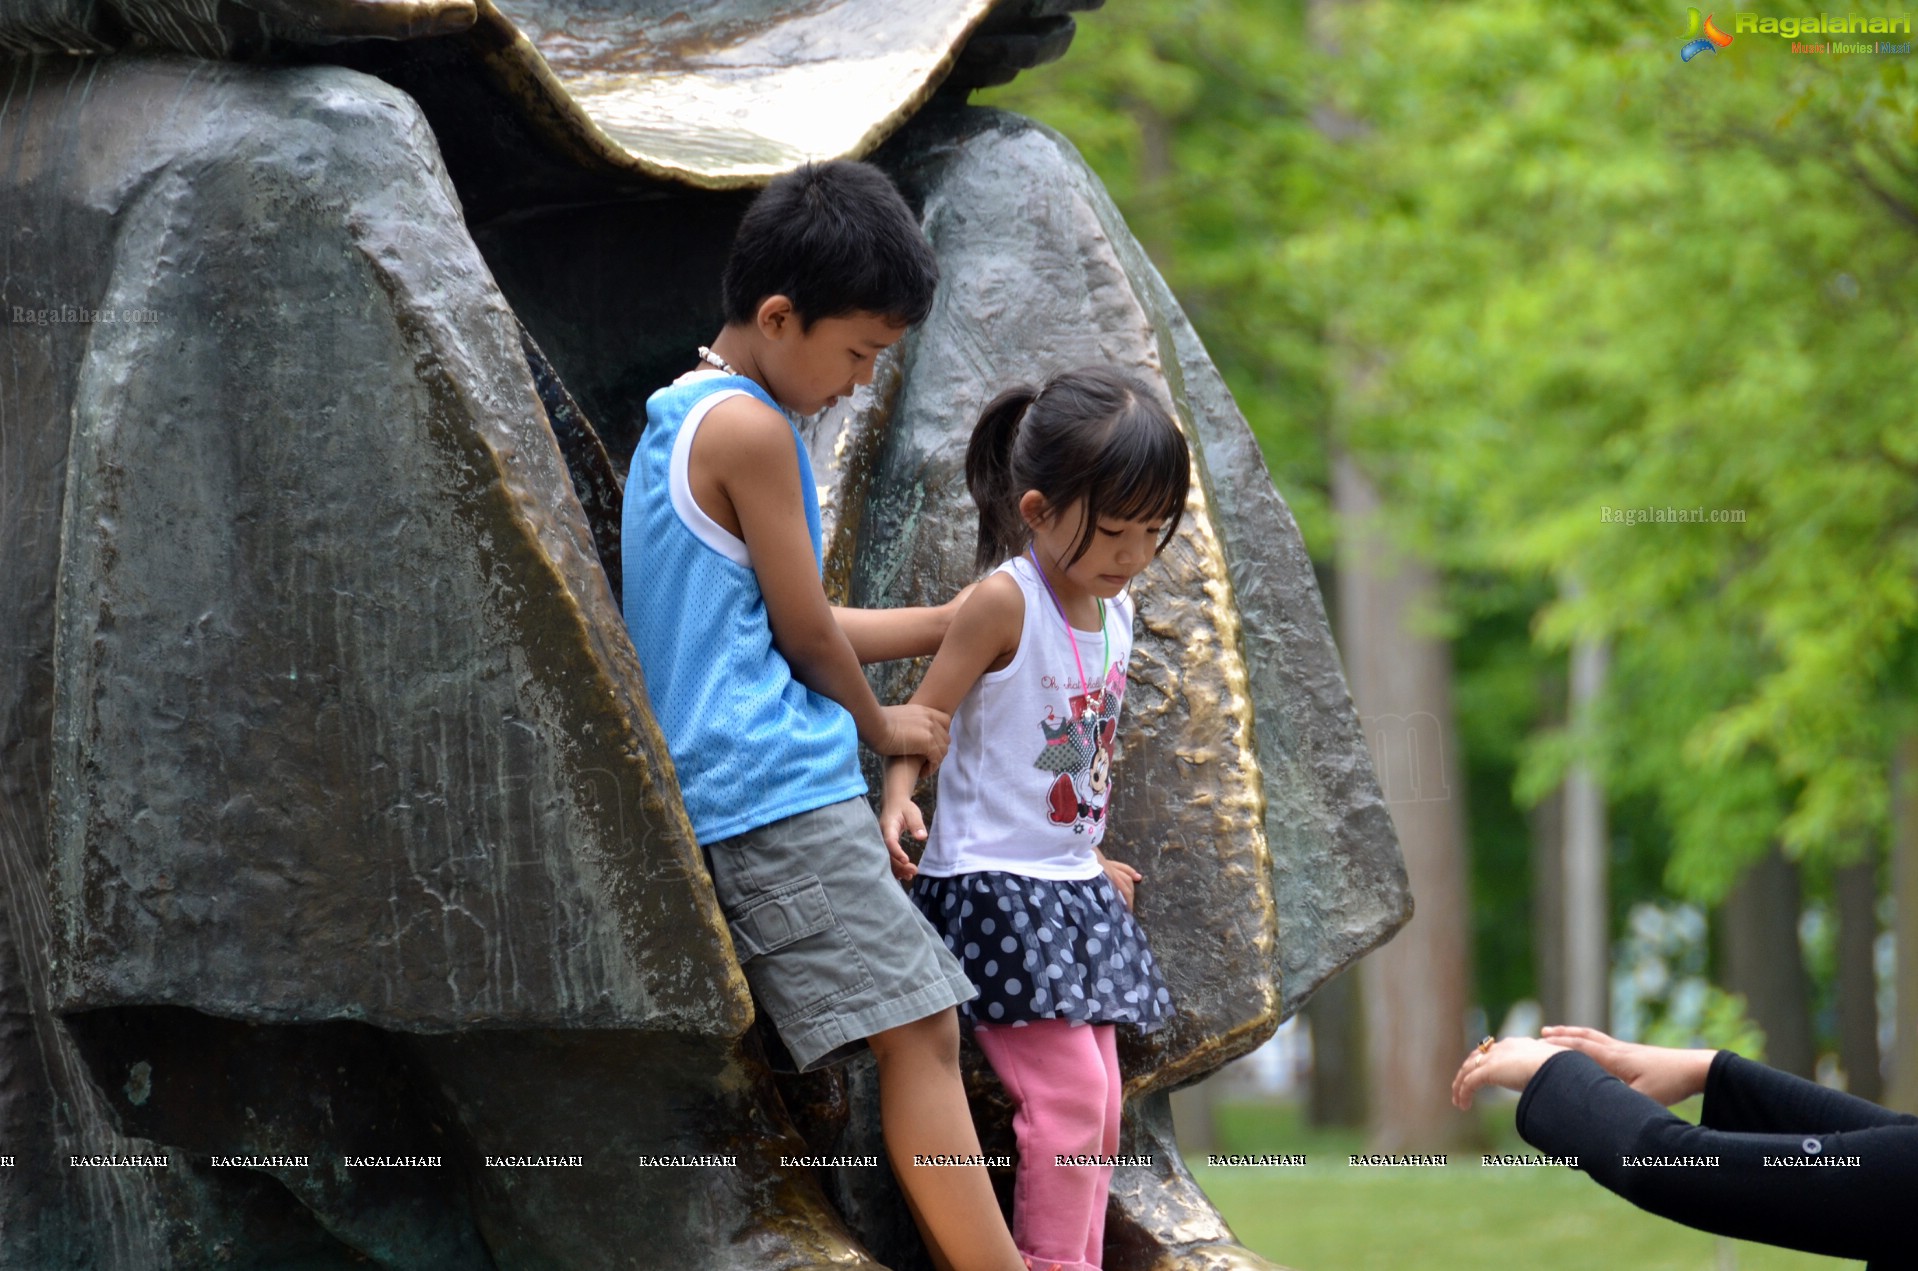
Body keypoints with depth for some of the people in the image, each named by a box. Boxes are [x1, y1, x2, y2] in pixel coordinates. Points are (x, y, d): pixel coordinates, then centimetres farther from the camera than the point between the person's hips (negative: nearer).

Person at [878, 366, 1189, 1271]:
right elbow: (921, 717, -13)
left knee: (1098, 1108, 7)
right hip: (995, 886, -8)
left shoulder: (1115, 609, 8)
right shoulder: (1006, 601, -15)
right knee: (1067, 1093, -14)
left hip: (1071, 890, 8)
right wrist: (898, 796, -32)